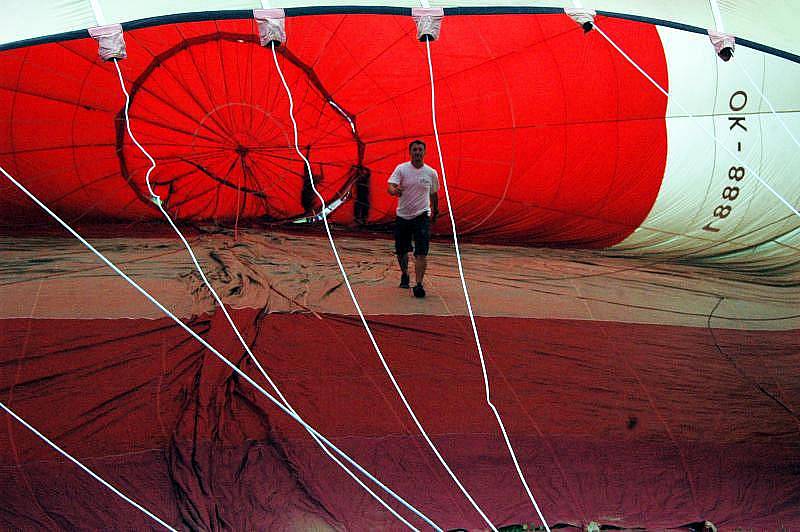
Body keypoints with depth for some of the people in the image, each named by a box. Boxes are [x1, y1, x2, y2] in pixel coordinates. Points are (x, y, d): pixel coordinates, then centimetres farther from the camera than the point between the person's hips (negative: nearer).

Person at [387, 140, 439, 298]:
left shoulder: (431, 173, 1)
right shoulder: (401, 169, -3)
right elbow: (390, 187, -15)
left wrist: (435, 211, 27)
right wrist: (395, 190, -38)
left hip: (422, 215, -1)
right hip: (402, 216, 1)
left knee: (421, 253, -14)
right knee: (401, 251, 11)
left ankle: (419, 285, -14)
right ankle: (404, 275, 38)